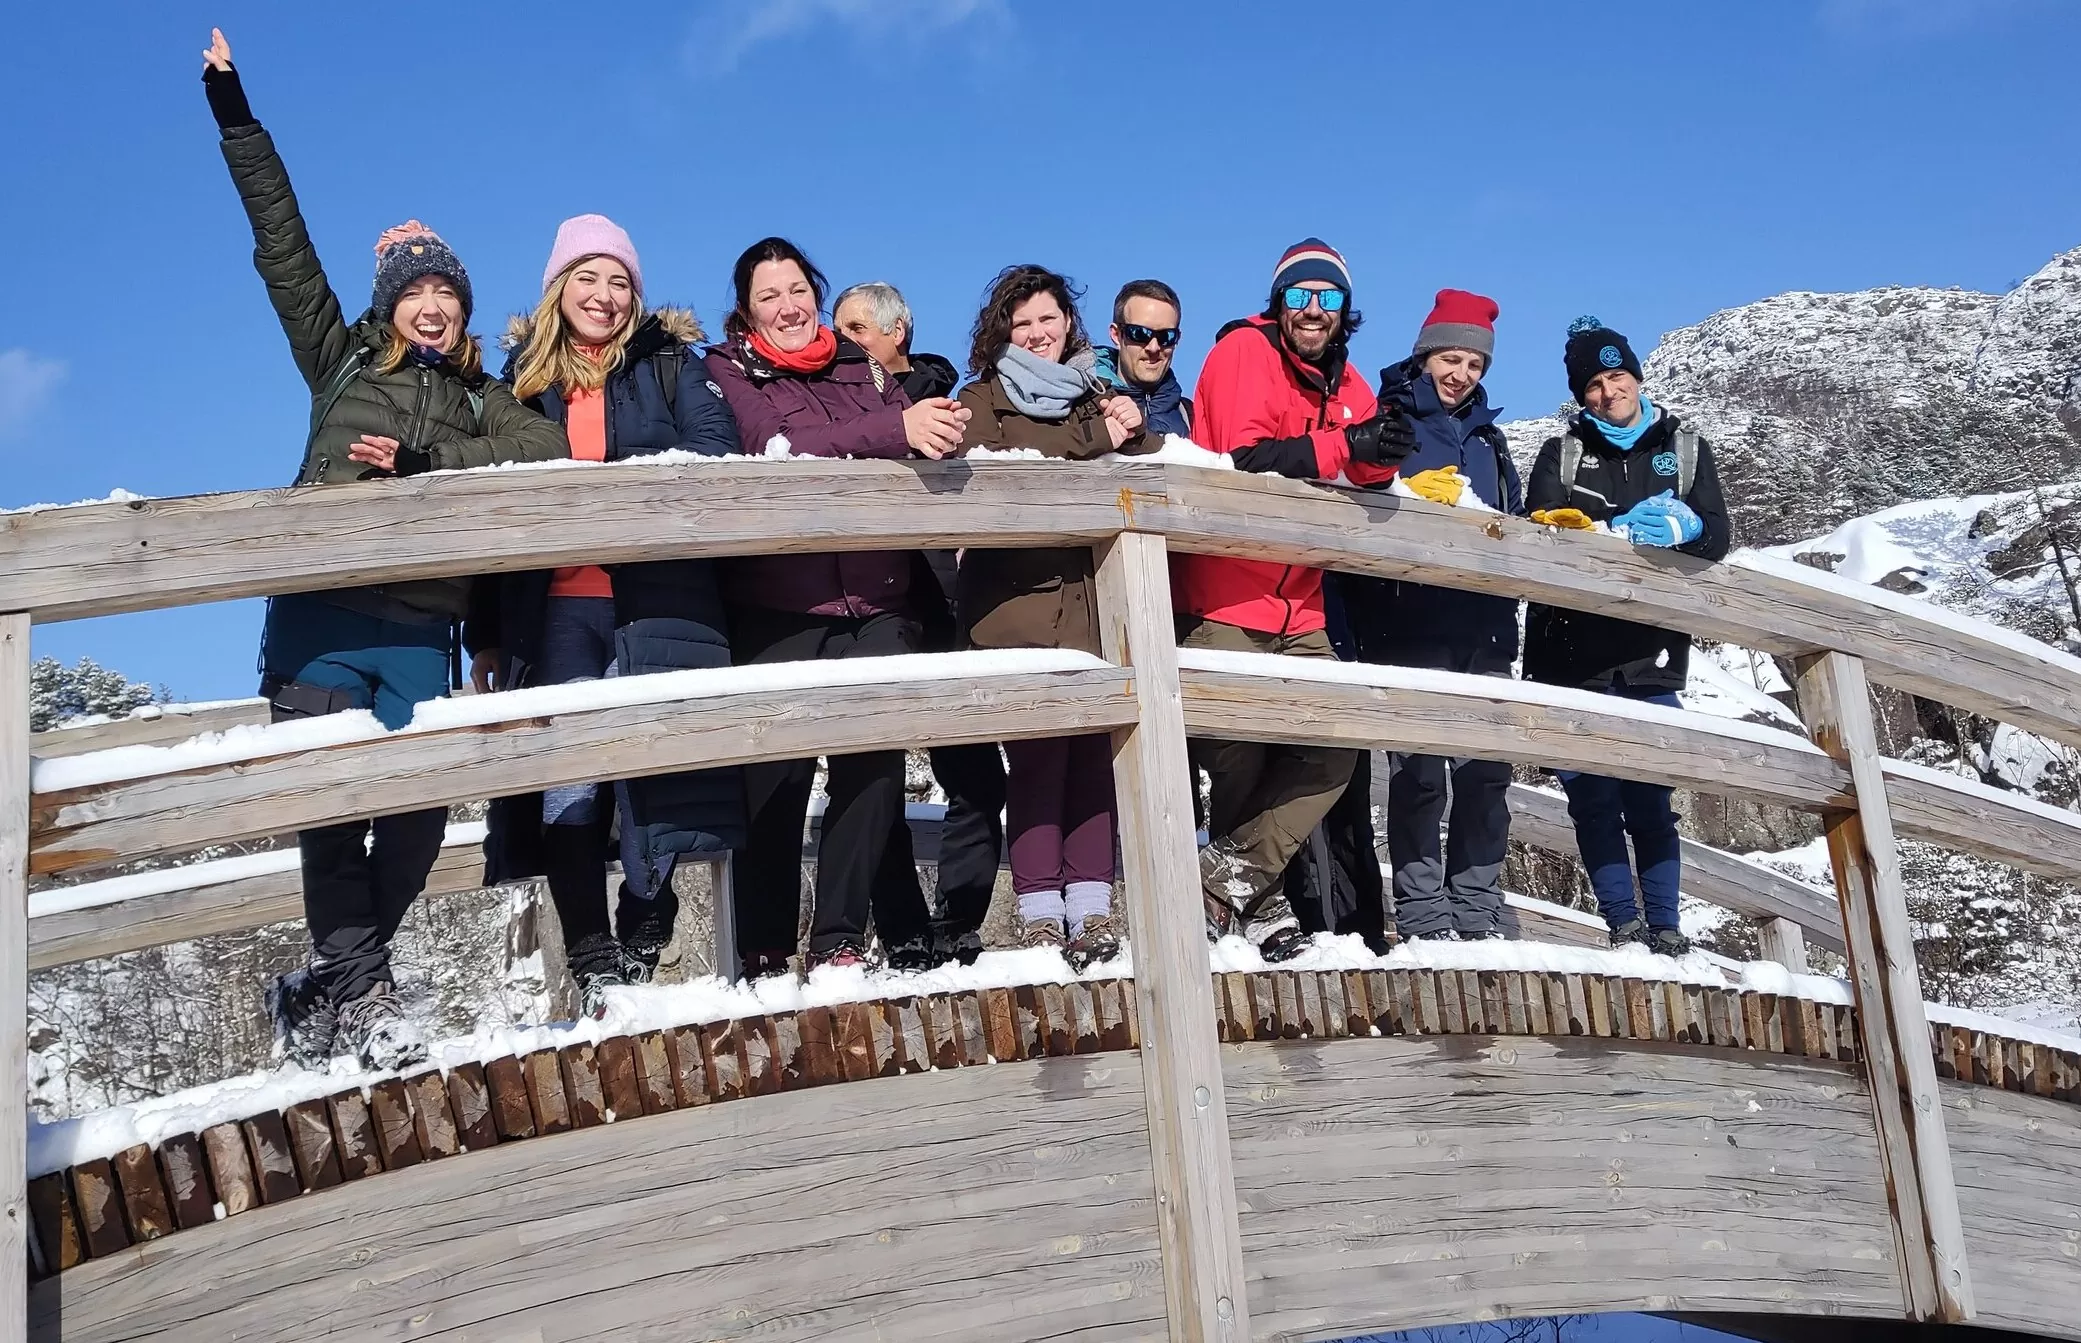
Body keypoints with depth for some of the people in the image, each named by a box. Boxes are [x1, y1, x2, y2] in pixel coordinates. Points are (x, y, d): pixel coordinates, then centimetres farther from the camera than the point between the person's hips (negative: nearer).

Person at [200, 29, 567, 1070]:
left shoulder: (480, 401, 17)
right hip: (322, 610, -1)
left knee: (420, 807, -7)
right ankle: (364, 991, -7)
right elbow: (282, 246, 13)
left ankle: (325, 990, 8)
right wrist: (234, 116, 12)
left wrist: (423, 465, -12)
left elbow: (548, 450, -3)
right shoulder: (341, 359, 17)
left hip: (419, 629, 1)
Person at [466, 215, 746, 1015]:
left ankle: (640, 949, 6)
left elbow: (716, 450, -1)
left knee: (656, 768, -4)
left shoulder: (669, 361, 12)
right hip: (556, 608, 1)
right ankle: (591, 963, 0)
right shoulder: (525, 380, 17)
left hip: (657, 599, -1)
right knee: (568, 780, -6)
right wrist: (485, 634, 13)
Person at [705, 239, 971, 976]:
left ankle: (841, 937, 7)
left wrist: (944, 428, -17)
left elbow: (921, 432, 8)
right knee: (777, 772, -3)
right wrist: (893, 430, -25)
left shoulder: (863, 369, 18)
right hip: (776, 603, -3)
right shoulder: (728, 372, 5)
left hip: (876, 599, 4)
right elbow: (775, 449, -13)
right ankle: (764, 948, 7)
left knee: (874, 761, -2)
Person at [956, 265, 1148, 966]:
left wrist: (1132, 430, -3)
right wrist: (1094, 439, -7)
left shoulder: (1099, 396, 25)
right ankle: (1040, 907, -9)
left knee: (1096, 738, -6)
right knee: (1037, 743, -11)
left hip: (1094, 589, 3)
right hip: (1018, 589, -3)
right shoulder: (985, 397, 13)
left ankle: (1091, 901, -4)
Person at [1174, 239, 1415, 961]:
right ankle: (1256, 894, 18)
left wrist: (1380, 454, -18)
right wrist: (1345, 447, -32)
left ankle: (1230, 875, 5)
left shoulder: (1344, 381, 12)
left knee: (1334, 750, 0)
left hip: (1298, 611, 7)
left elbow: (1367, 476, 4)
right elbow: (1245, 459, -24)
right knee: (1238, 755, -3)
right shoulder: (1243, 352, -9)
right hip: (1224, 599, -7)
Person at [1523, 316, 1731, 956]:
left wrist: (1679, 523, -19)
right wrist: (1627, 534, -18)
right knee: (1593, 797, -2)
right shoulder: (1561, 453, 11)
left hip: (1651, 656, 0)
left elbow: (1716, 538, 4)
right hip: (1572, 656, 0)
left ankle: (1664, 928, 5)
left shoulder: (1685, 447, 13)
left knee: (1650, 800, -1)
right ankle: (1624, 925, 3)